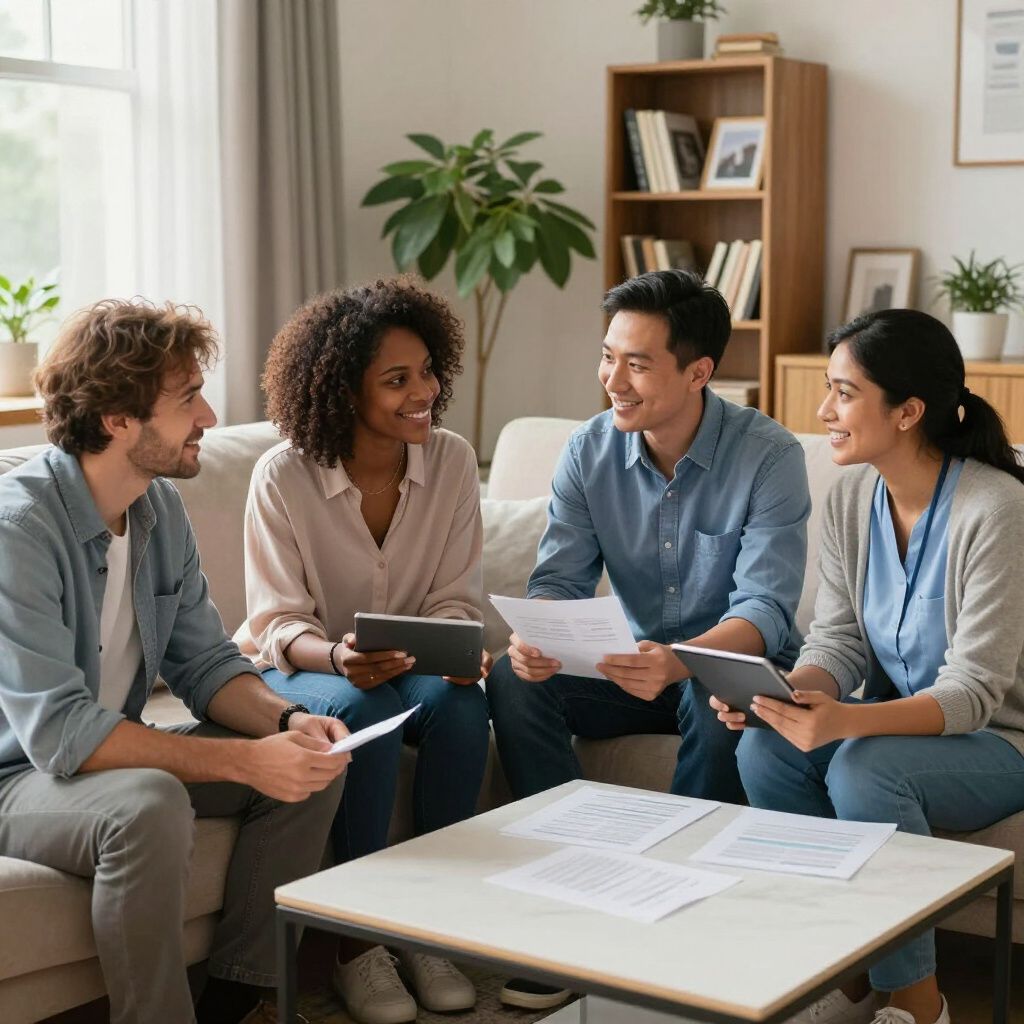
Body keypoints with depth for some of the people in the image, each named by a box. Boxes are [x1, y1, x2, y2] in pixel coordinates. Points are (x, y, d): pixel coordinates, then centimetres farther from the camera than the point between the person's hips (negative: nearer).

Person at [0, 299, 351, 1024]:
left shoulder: (161, 507, 1)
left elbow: (205, 662, 6)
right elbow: (58, 732, -31)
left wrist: (285, 720, -16)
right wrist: (245, 759, -33)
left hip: (113, 753, 8)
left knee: (315, 766, -4)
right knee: (149, 804, -37)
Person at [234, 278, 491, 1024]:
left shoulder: (452, 462, -6)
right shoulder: (283, 476, -16)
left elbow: (456, 599, -3)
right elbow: (277, 623, -14)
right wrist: (336, 657, -35)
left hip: (411, 662, 3)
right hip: (301, 668, -3)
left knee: (459, 703, -30)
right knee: (363, 711, -35)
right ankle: (359, 945, -21)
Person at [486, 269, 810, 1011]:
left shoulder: (768, 456, -18)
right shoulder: (590, 451, -5)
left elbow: (765, 608, -26)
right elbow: (560, 578, -7)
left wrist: (680, 663, -47)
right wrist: (532, 638, -33)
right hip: (635, 662, 4)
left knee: (719, 699, -38)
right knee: (514, 681, -21)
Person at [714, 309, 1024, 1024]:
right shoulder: (853, 496, -2)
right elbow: (838, 642, -1)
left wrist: (845, 721, -42)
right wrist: (783, 693, -24)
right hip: (895, 723, 6)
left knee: (864, 767, -32)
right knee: (765, 749, -20)